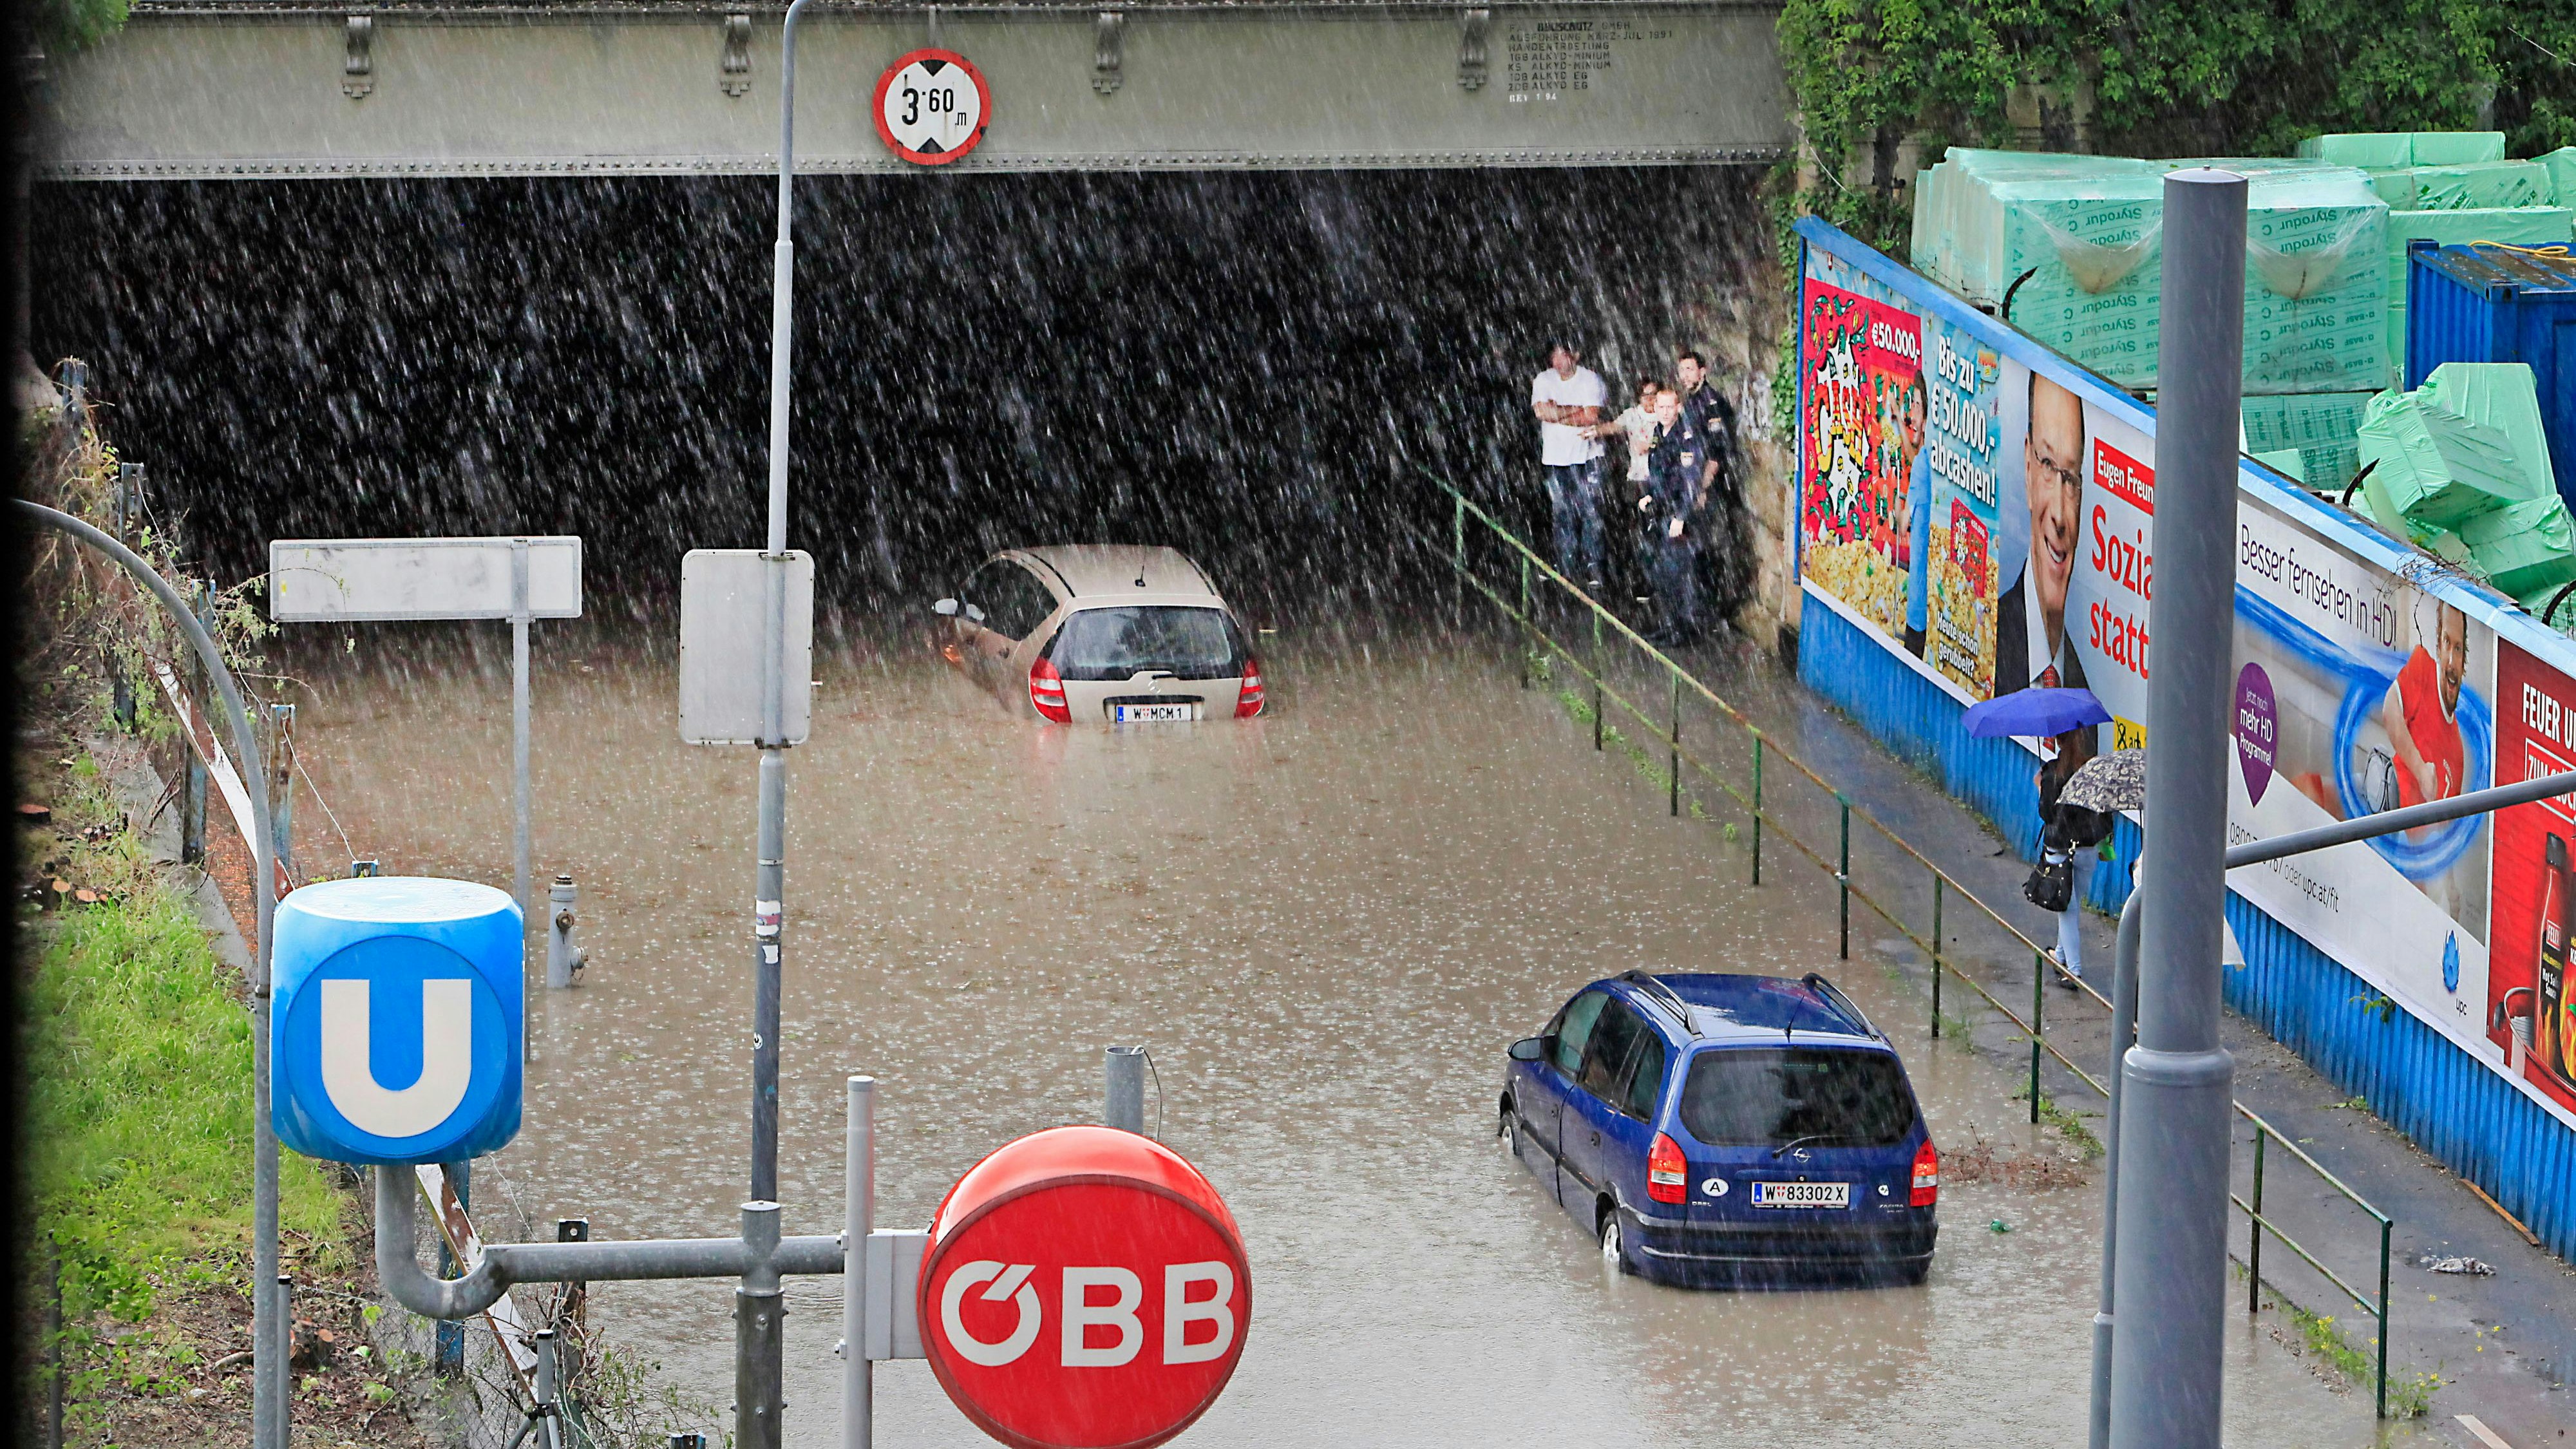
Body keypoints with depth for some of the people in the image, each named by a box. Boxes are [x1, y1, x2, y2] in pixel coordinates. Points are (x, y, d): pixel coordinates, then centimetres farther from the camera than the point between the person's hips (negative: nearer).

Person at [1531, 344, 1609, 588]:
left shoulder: (1590, 379, -1)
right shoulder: (1544, 380, 8)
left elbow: (1592, 416, -12)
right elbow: (1541, 411, -7)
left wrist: (1557, 412, -7)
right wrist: (1576, 411, -7)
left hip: (1587, 455, -3)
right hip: (1555, 456, 3)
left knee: (1590, 513, -8)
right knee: (1563, 516, 2)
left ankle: (1593, 569, -6)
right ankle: (1568, 571, 5)